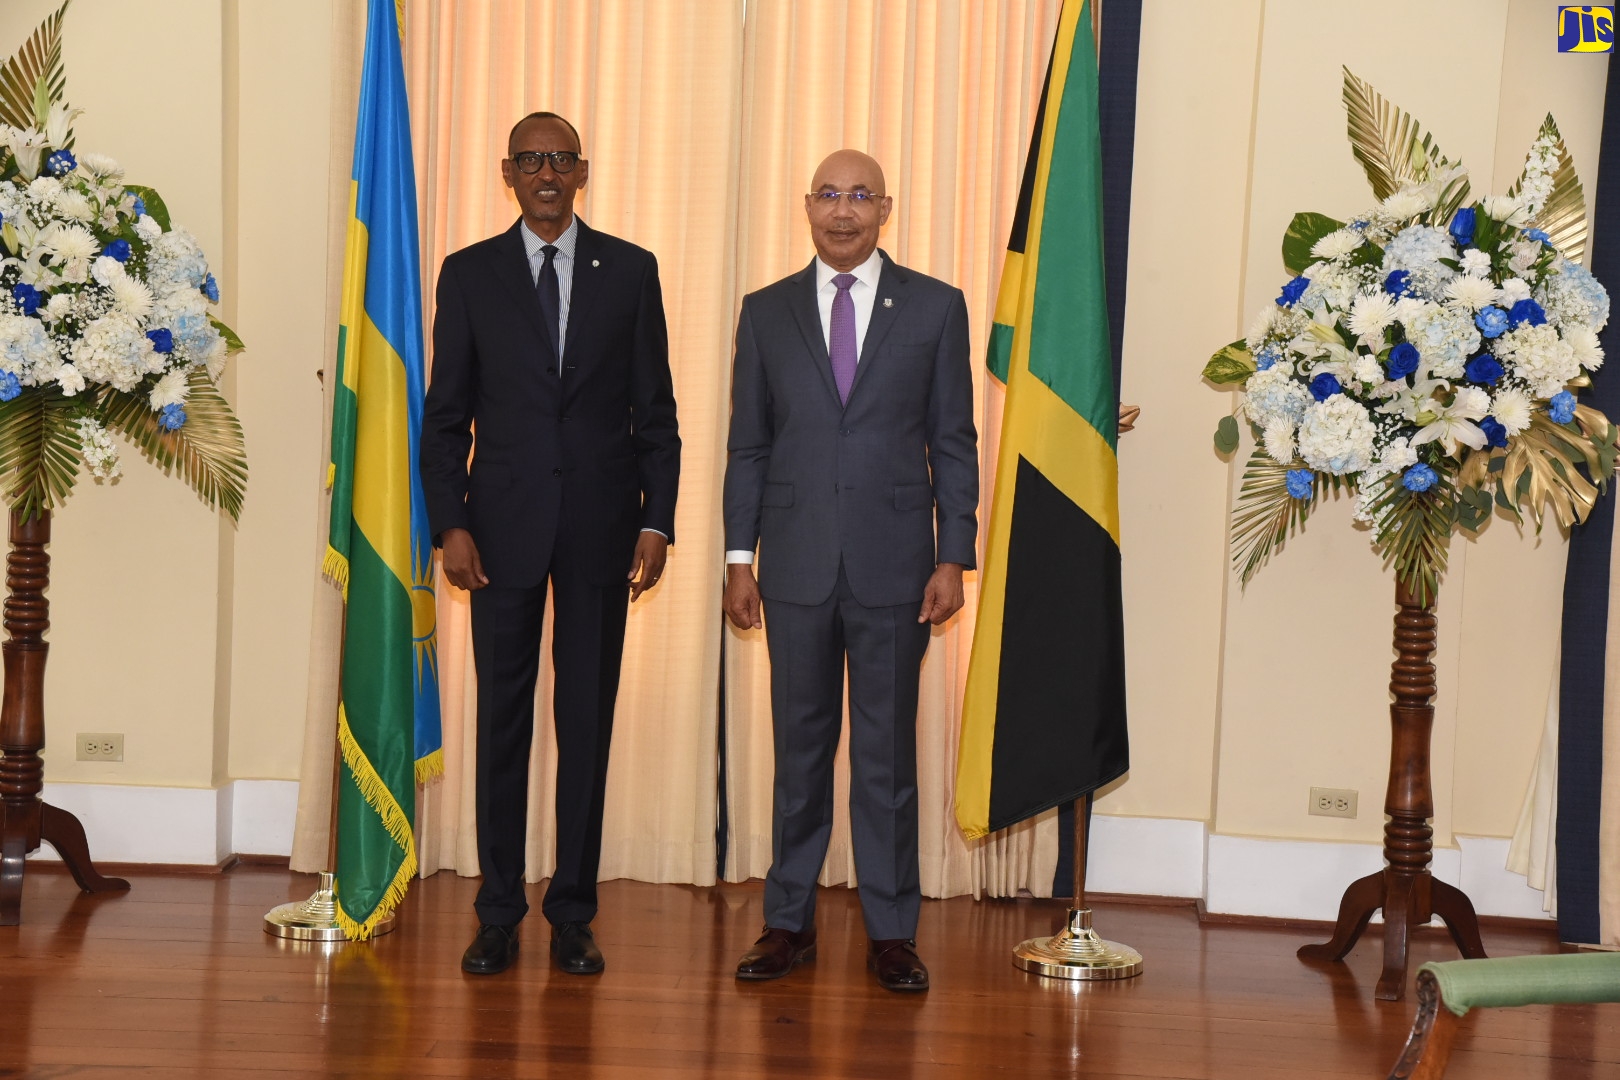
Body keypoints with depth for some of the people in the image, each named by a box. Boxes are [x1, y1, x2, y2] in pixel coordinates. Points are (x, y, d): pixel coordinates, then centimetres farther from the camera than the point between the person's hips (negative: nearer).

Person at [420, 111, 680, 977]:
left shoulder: (630, 271, 6)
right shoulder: (470, 274, 6)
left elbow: (655, 410, 6)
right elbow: (444, 413, 5)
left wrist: (656, 520, -2)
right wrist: (450, 524, -5)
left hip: (599, 526, 0)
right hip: (504, 524, 0)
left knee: (588, 722, 5)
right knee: (501, 720, 4)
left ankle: (573, 913, 15)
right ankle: (498, 913, 14)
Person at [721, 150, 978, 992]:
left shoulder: (935, 308, 4)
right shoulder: (766, 312, 9)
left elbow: (955, 442, 3)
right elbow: (748, 445, 9)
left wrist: (952, 558, -4)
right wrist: (739, 556, 3)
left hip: (893, 568, -1)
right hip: (797, 567, 1)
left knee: (887, 753, 4)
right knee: (799, 748, 8)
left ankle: (891, 931, 12)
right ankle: (789, 921, 18)